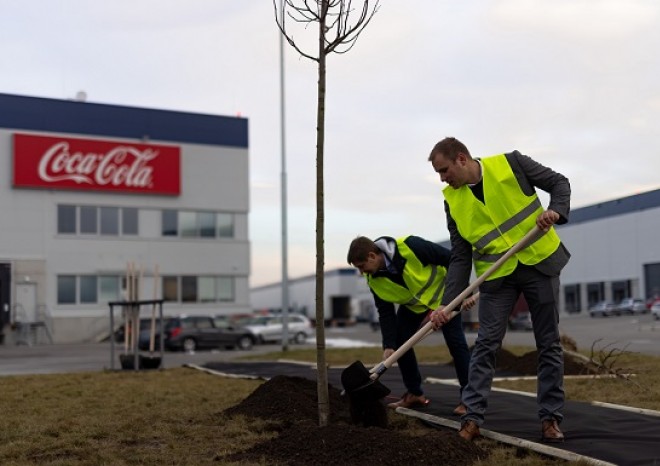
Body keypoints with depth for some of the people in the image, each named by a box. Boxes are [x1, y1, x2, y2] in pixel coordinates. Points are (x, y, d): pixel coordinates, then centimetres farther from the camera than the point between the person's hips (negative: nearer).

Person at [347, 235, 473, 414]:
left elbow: (452, 258, -26)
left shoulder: (410, 247, -36)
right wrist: (388, 346, -22)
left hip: (442, 295, -5)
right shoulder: (374, 279, -17)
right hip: (412, 305, 5)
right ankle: (415, 394, 11)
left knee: (456, 342, -12)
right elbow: (385, 312, -13)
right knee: (399, 341, -3)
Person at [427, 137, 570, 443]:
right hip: (496, 274, 2)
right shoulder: (453, 200, -1)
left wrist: (556, 210, -22)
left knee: (549, 344, 4)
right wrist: (447, 303, -9)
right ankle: (472, 418, 0)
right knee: (486, 344, -5)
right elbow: (460, 258, 0)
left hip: (540, 261, -1)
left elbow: (559, 182, 0)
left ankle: (550, 418, 14)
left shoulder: (511, 164, -8)